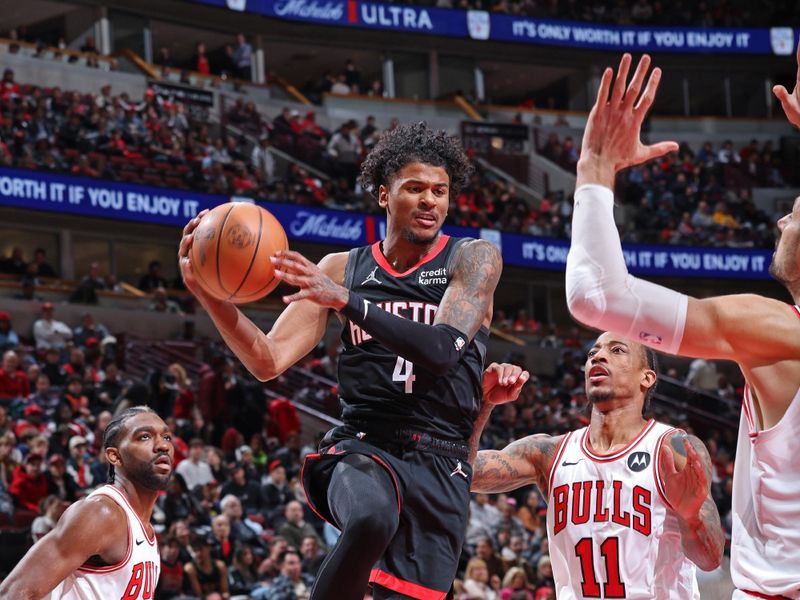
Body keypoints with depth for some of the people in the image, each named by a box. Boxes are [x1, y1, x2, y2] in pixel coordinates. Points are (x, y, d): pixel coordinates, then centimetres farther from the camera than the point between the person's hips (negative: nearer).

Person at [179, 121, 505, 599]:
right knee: (371, 520, -37)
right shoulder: (342, 270, 10)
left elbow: (441, 351, -15)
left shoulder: (474, 259, 2)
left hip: (440, 465, 1)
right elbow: (269, 361, 5)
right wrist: (207, 292, -10)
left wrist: (346, 301, -24)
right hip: (362, 448, -1)